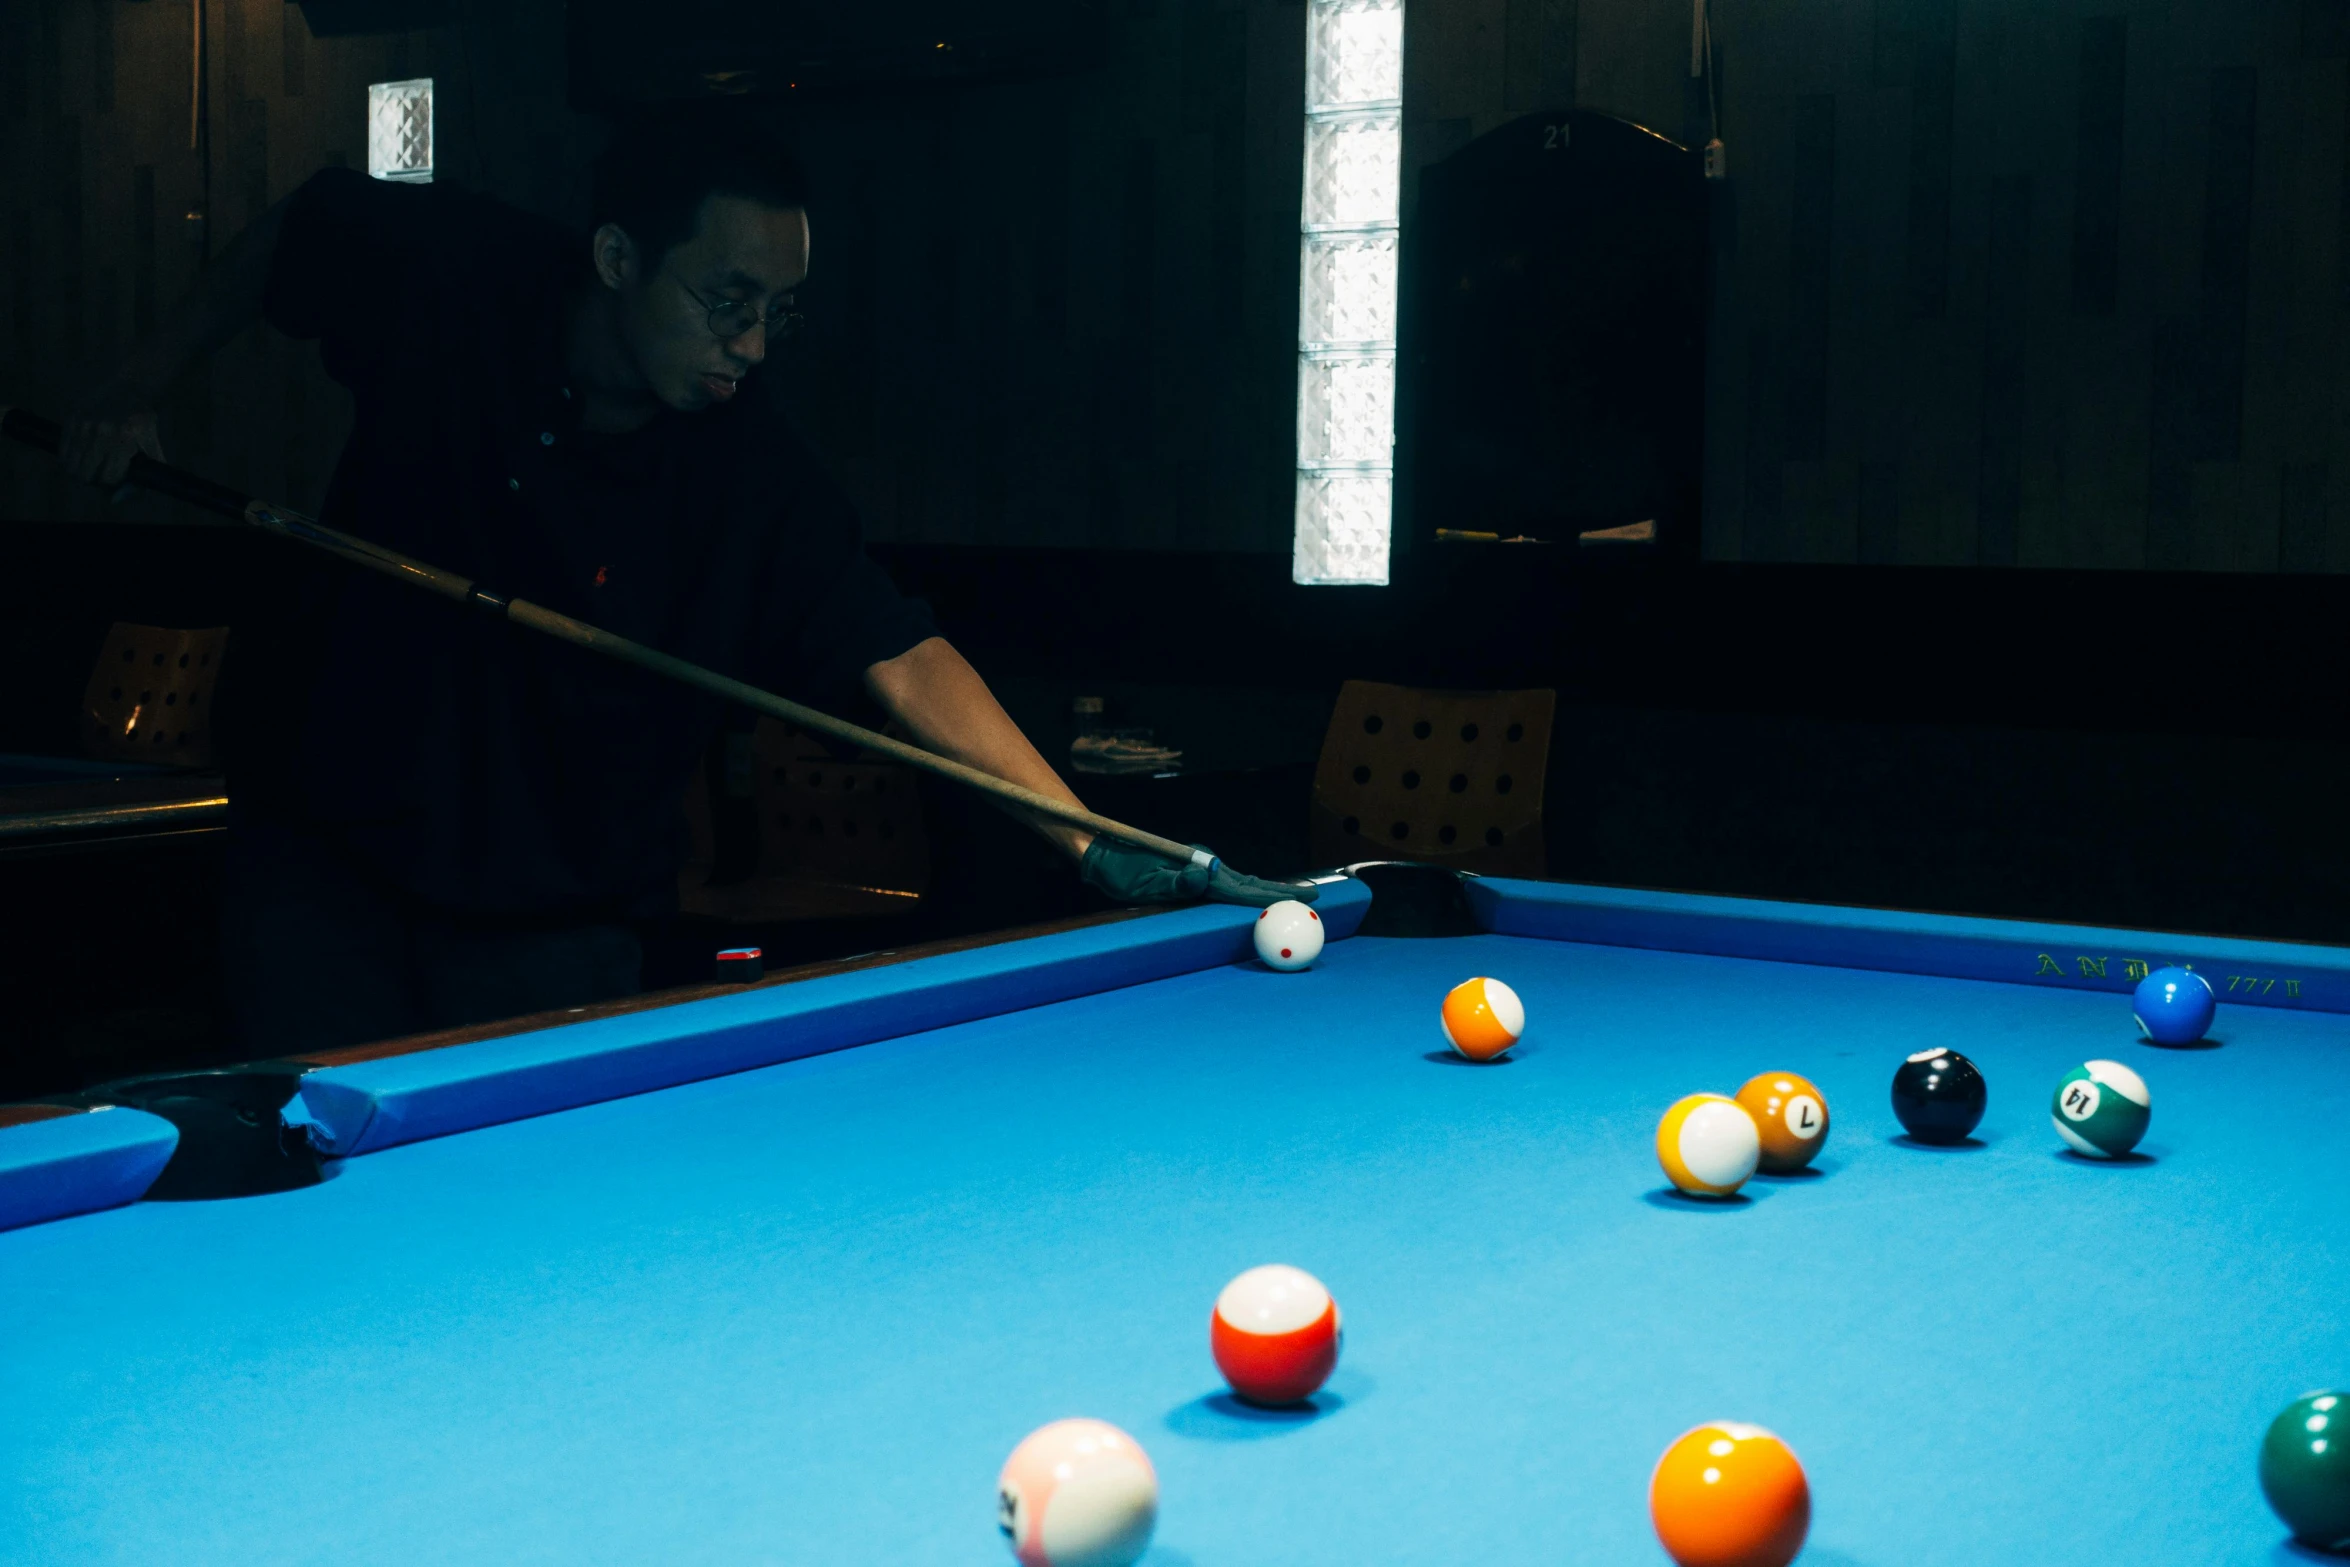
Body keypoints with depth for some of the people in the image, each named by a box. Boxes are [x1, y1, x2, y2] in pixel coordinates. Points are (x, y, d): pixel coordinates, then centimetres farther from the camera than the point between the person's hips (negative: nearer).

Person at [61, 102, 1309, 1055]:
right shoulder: (445, 272, -16)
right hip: (323, 854, 1)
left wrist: (1095, 843, -36)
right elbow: (290, 233, 6)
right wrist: (141, 388, 5)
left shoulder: (752, 475, -20)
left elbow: (907, 664, -26)